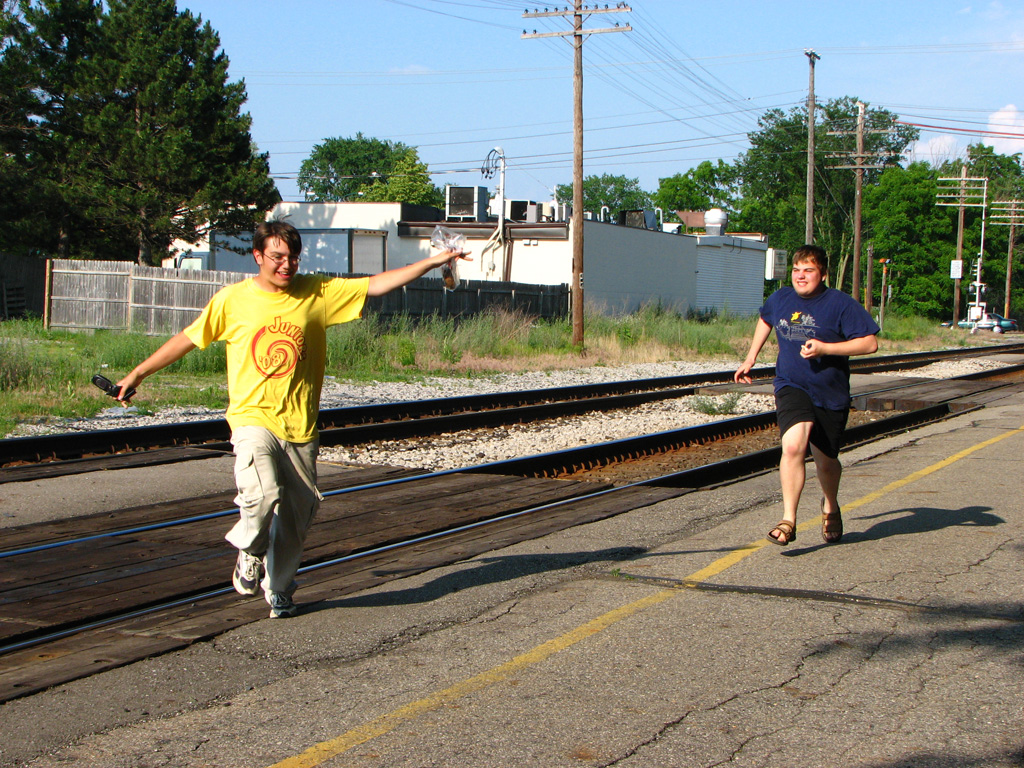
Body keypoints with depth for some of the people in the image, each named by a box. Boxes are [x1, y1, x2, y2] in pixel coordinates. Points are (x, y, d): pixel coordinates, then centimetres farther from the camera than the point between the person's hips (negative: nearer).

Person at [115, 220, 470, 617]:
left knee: (297, 515, 7)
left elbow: (376, 284, 2)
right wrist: (138, 373, 14)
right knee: (263, 493, -26)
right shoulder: (233, 299, 1)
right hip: (253, 419, -2)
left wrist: (433, 261, -5)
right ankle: (250, 551, 7)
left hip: (300, 426, 3)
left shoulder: (318, 293, 3)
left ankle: (279, 590, 30)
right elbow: (187, 339, 10)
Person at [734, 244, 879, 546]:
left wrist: (825, 348, -21)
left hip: (830, 394, -1)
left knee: (825, 461, 13)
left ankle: (830, 507, 46)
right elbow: (765, 320, 27)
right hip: (791, 388, 1)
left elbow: (870, 343, -13)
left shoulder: (841, 304, -10)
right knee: (793, 445, -25)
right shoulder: (780, 299, 3)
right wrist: (751, 358, 24)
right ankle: (788, 520, -23)